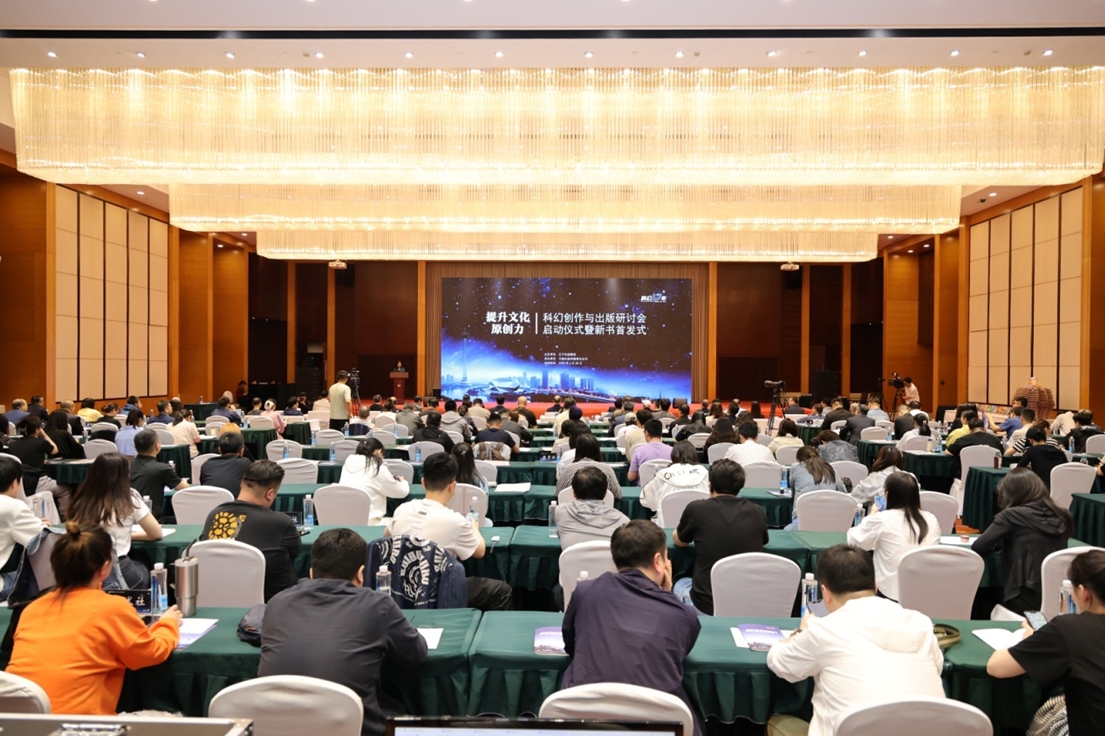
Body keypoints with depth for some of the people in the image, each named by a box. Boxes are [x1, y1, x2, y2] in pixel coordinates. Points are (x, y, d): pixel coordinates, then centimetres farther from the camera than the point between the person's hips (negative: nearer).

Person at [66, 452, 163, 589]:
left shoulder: (81, 500, 3)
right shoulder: (130, 499, -5)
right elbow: (157, 534, 3)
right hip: (115, 572, -4)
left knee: (138, 569, 32)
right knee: (145, 572, 31)